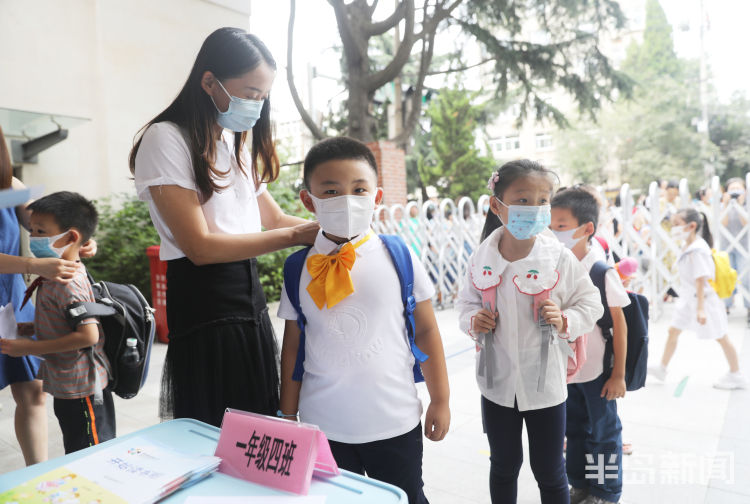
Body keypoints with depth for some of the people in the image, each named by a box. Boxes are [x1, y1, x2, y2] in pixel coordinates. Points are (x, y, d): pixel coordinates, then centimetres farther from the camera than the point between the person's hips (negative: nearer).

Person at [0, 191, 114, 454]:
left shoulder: (69, 284, -24)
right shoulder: (53, 277, 8)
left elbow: (88, 334, -30)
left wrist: (30, 348, -23)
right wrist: (30, 328, 2)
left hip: (82, 391, -10)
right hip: (66, 386, 10)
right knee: (77, 455, 24)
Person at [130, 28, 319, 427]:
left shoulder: (237, 143, 15)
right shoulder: (166, 139, -10)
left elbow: (273, 219, 16)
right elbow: (200, 245, -17)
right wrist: (296, 236, -19)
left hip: (251, 300, 7)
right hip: (203, 308, -7)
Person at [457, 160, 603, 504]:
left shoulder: (560, 259, -13)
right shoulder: (481, 259, -7)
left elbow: (590, 303, -3)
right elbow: (467, 301, 6)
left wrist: (566, 321, -21)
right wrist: (472, 321, -14)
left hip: (545, 384, -2)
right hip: (497, 383, 2)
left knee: (550, 472, 16)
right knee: (503, 467, 22)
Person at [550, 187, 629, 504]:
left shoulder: (601, 270, -19)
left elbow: (619, 323, -13)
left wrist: (618, 374, -10)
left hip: (597, 371, -5)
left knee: (603, 433, 13)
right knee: (575, 430, 21)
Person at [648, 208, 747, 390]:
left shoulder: (697, 250, -23)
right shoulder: (688, 247, 5)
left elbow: (701, 280, -25)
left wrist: (700, 308, -26)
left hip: (703, 298, -9)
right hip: (688, 298, 9)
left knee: (721, 337, 6)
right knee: (673, 330, 11)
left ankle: (736, 375, 22)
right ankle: (662, 369, 20)